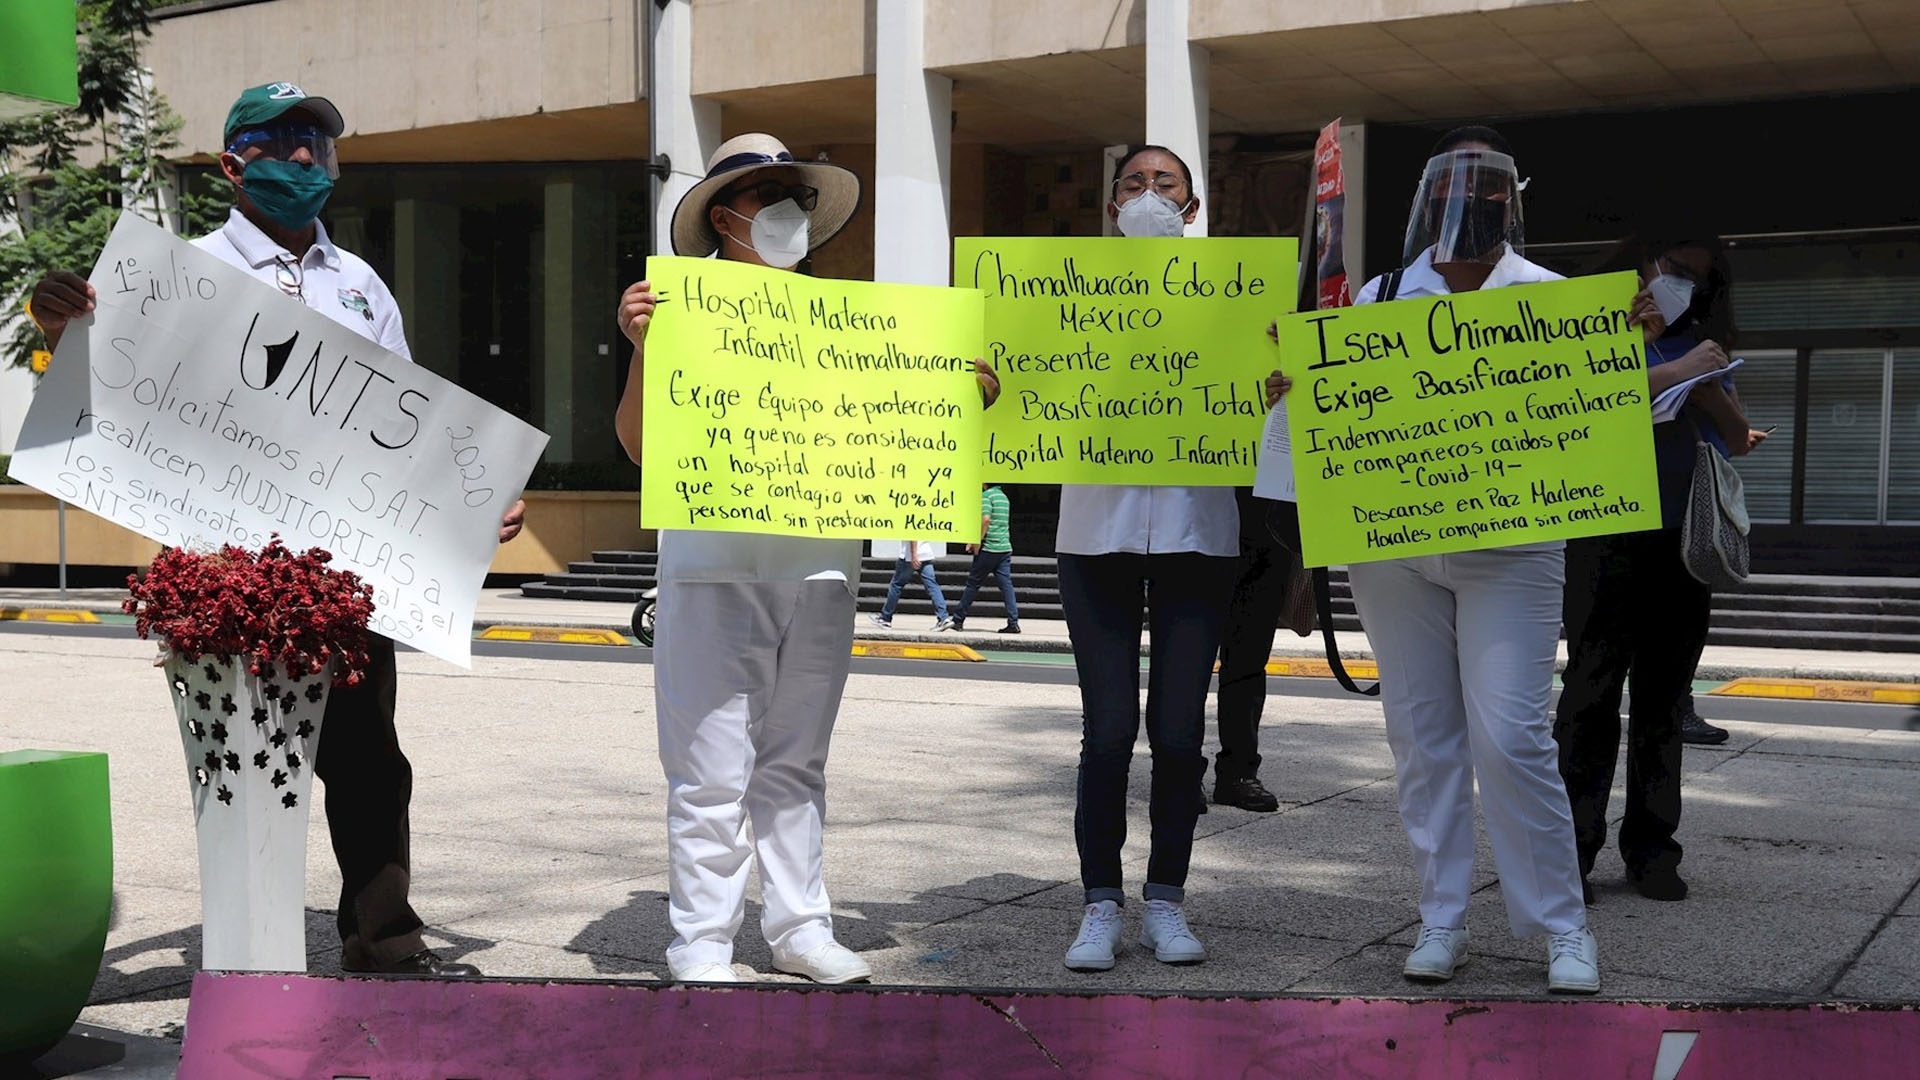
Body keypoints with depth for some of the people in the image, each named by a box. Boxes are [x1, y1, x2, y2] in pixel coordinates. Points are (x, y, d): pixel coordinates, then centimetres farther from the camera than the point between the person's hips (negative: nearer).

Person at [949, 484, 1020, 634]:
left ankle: (958, 620, 12)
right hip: (1005, 548, 7)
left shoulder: (986, 495, -8)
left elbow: (985, 519, -21)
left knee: (973, 583, 4)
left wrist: (977, 542, -13)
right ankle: (1013, 623, -5)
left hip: (989, 548, -7)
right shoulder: (1004, 497, 17)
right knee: (1006, 584, 2)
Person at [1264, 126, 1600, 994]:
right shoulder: (1379, 297, 11)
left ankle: (1562, 927, 4)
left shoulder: (1547, 295, 6)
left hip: (1508, 546, -3)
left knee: (1510, 736, -10)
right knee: (1421, 734, 7)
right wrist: (1292, 389, -5)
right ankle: (1441, 920, 17)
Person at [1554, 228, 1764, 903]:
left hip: (1685, 538, 5)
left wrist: (1704, 381, -5)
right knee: (1593, 688, -7)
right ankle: (1573, 848, -4)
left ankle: (1650, 847, 12)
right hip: (1608, 536, -5)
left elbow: (1737, 437, 10)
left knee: (1664, 696, 7)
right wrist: (1673, 370, -17)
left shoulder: (1698, 343, 18)